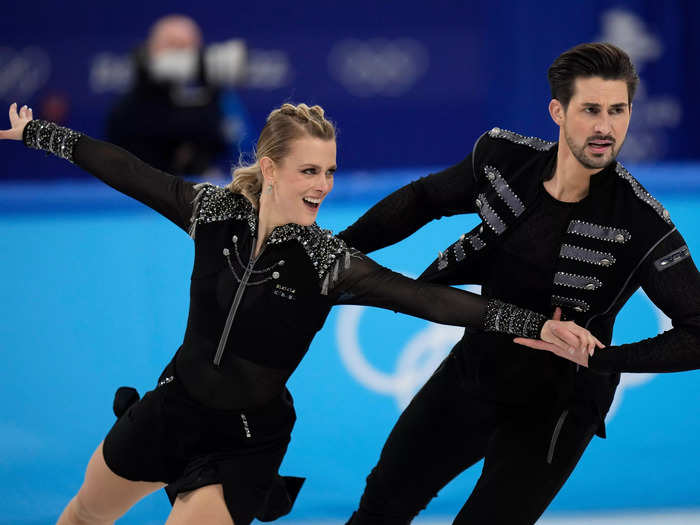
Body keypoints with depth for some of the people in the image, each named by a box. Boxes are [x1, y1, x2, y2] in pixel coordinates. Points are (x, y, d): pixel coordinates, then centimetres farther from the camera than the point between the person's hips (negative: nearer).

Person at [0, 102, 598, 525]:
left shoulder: (328, 262, -21)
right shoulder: (216, 211, -13)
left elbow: (425, 297, -30)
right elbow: (127, 171, -3)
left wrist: (537, 324, -40)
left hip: (247, 440, -4)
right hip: (173, 406, 4)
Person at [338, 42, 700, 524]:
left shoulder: (642, 226, -26)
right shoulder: (504, 157, -13)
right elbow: (423, 199, 7)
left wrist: (596, 358, -30)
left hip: (553, 407, -5)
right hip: (472, 372, 5)